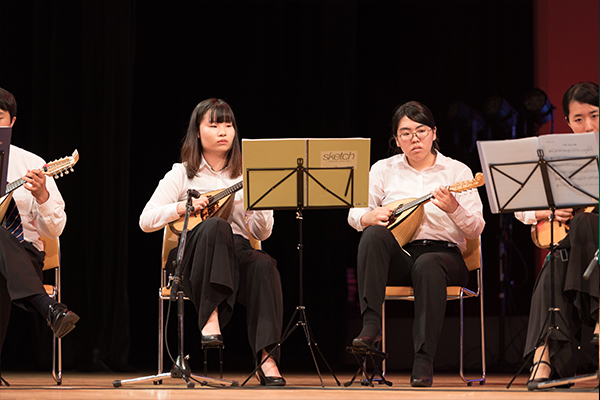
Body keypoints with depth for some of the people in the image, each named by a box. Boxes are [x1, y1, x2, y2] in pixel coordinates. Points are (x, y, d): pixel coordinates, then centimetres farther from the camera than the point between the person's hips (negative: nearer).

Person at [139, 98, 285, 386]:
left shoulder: (245, 176, 17)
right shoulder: (182, 174, 10)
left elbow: (261, 233, 12)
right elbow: (146, 221, 3)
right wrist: (182, 207, -13)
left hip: (237, 252, 2)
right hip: (193, 258, -2)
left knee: (264, 266, -35)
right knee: (216, 225, -37)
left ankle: (267, 359, -43)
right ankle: (211, 317, -42)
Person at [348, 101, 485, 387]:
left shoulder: (457, 171, 9)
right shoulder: (383, 170, 15)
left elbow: (476, 229, 2)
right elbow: (353, 213, 13)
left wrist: (453, 207, -19)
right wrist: (368, 217, -11)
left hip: (444, 253, -2)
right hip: (397, 258, 2)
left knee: (427, 265, -38)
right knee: (374, 234, -31)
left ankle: (424, 361, -38)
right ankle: (370, 325, -40)